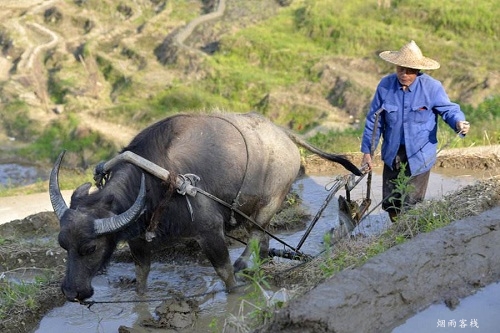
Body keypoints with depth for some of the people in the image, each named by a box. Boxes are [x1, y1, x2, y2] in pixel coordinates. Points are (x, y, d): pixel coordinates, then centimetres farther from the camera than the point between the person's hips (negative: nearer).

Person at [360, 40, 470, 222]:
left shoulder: (432, 87, -13)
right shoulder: (385, 85, -5)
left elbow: (448, 109, -6)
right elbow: (374, 120, 2)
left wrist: (459, 123, -31)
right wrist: (367, 151, 3)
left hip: (419, 156, -4)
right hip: (392, 154, 4)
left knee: (411, 206, -1)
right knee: (390, 204, 15)